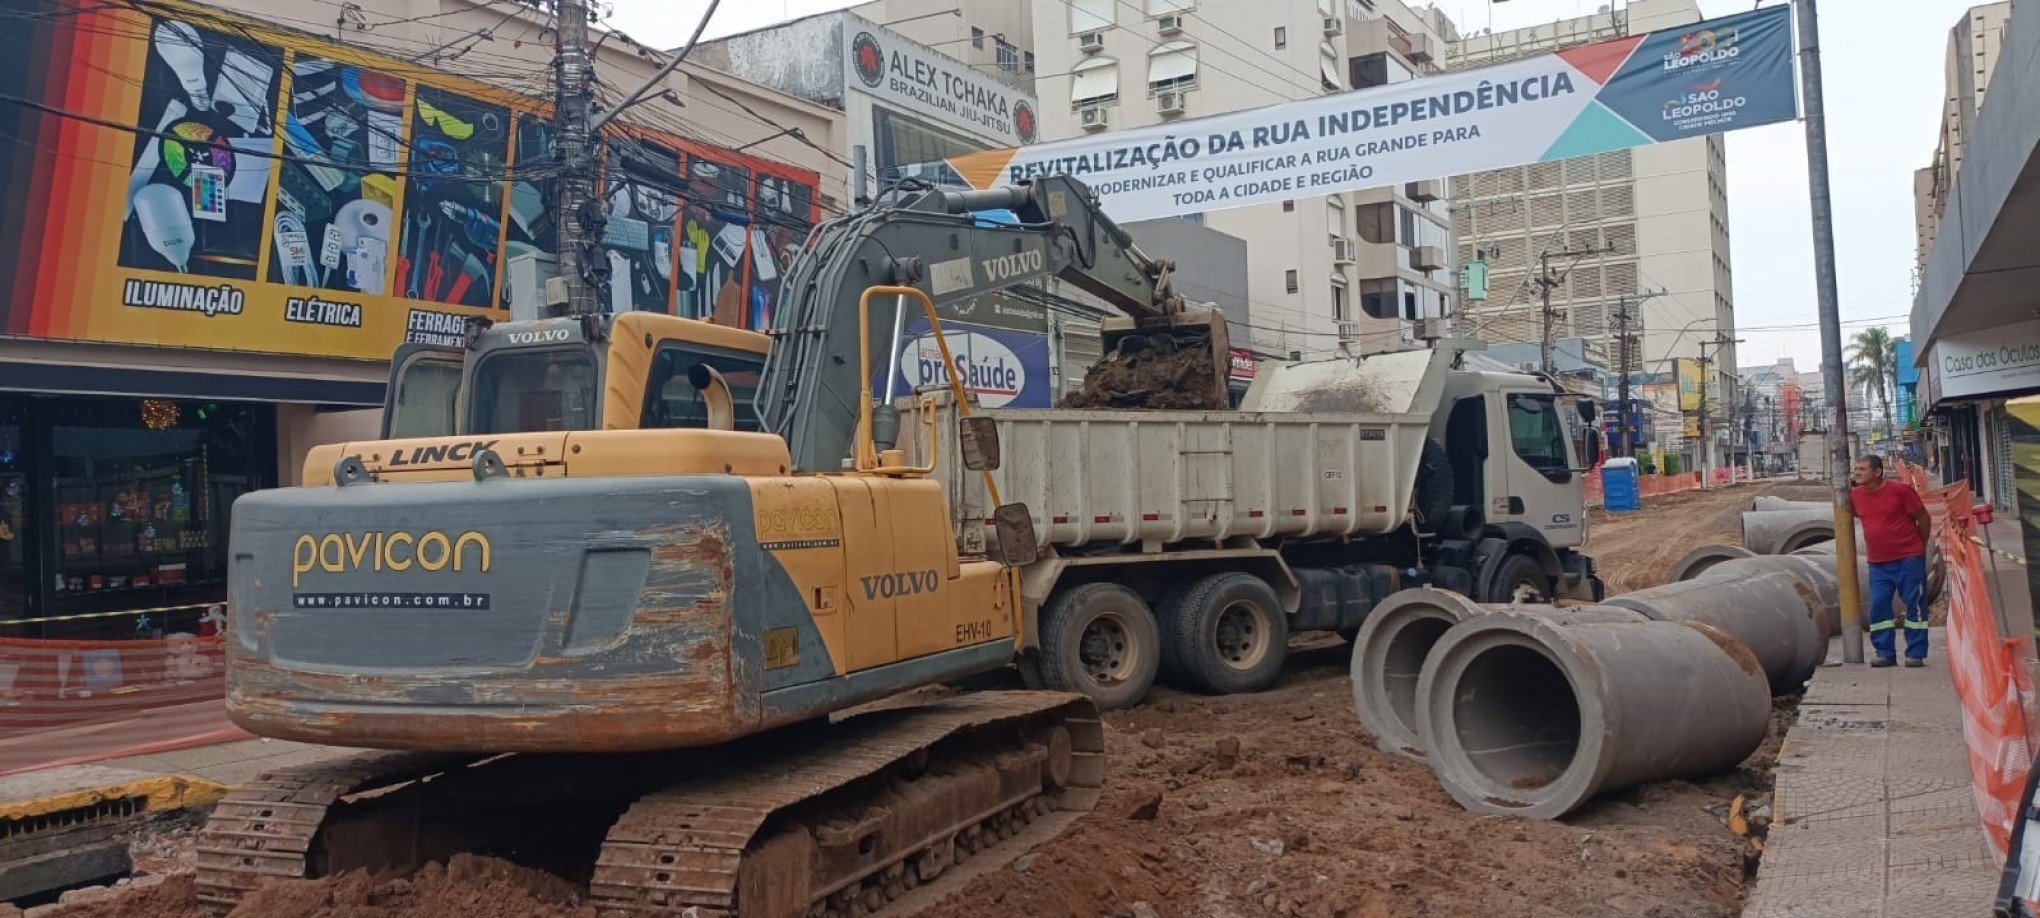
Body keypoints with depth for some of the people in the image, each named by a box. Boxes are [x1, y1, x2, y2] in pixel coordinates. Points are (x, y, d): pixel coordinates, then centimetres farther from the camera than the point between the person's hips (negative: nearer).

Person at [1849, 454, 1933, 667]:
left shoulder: (1901, 490, -9)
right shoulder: (1856, 495, 4)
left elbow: (1924, 519, -3)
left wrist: (1919, 547, 3)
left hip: (1908, 559, -4)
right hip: (1878, 562, 5)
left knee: (1915, 605, 1)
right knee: (1878, 607, 1)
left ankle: (1916, 653, 6)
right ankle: (1885, 652, 10)